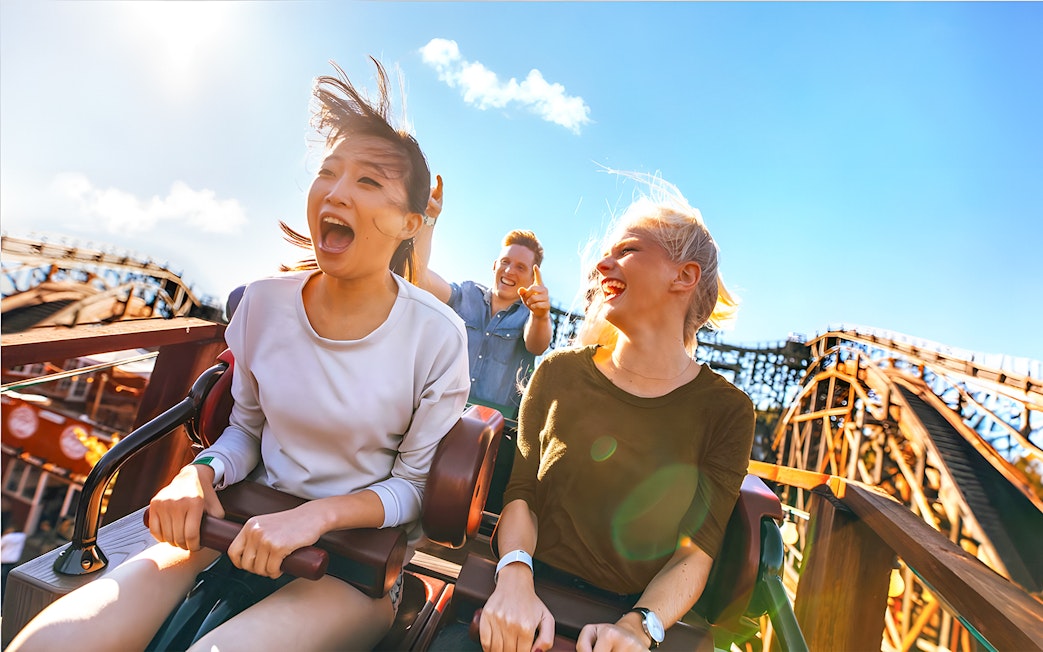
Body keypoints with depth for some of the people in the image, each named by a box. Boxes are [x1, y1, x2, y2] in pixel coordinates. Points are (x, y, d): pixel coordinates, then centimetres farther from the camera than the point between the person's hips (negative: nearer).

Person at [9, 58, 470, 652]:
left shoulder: (438, 337, -16)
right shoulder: (266, 302, -4)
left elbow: (416, 483, -6)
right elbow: (247, 426, 10)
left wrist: (320, 514, -20)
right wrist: (201, 474, -10)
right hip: (251, 522, 3)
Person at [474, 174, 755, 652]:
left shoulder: (726, 411, -3)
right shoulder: (560, 373, 1)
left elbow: (694, 554, -4)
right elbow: (521, 493, 0)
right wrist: (515, 580, -16)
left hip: (639, 611, 0)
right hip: (532, 596, 1)